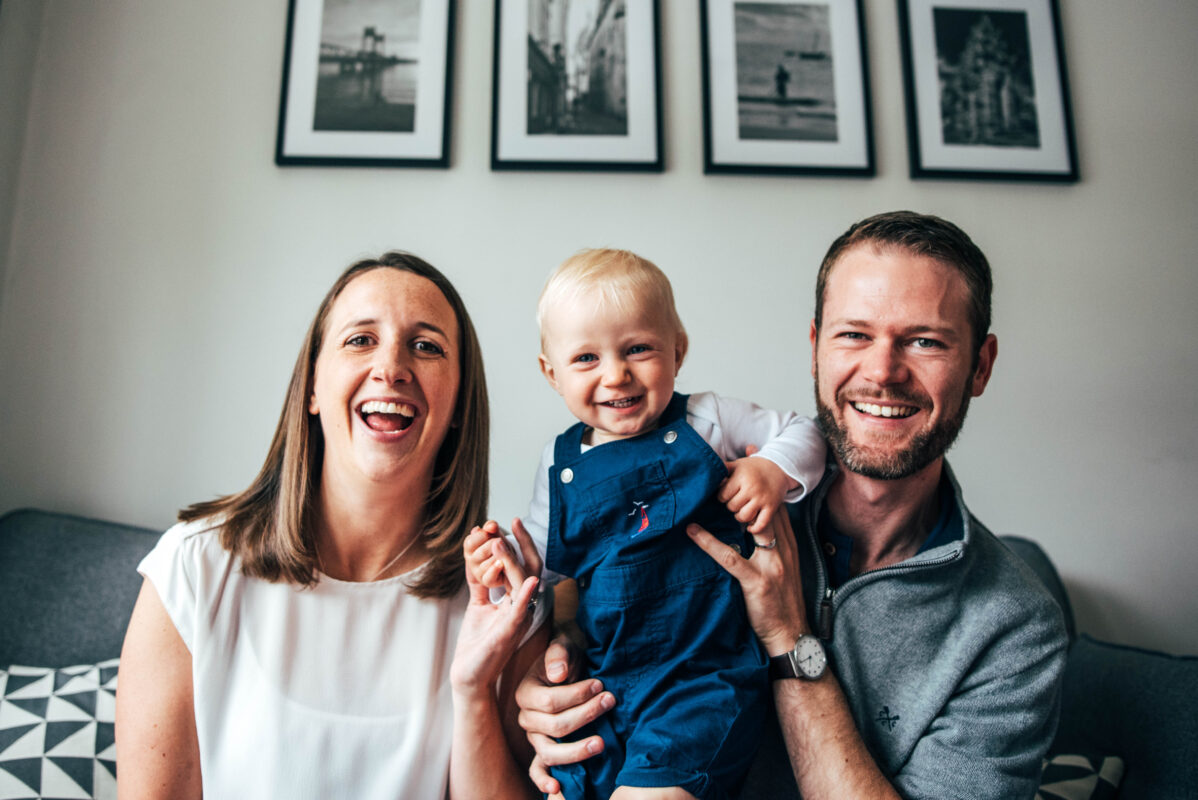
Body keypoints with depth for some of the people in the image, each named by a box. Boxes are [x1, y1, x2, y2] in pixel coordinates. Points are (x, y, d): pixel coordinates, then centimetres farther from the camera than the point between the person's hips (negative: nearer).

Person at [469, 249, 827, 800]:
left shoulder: (707, 421, -1)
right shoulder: (560, 464, 6)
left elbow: (803, 434, 9)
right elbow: (547, 557, 12)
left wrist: (772, 470, -11)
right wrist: (510, 562, -8)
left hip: (706, 673, -3)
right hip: (601, 676, 4)